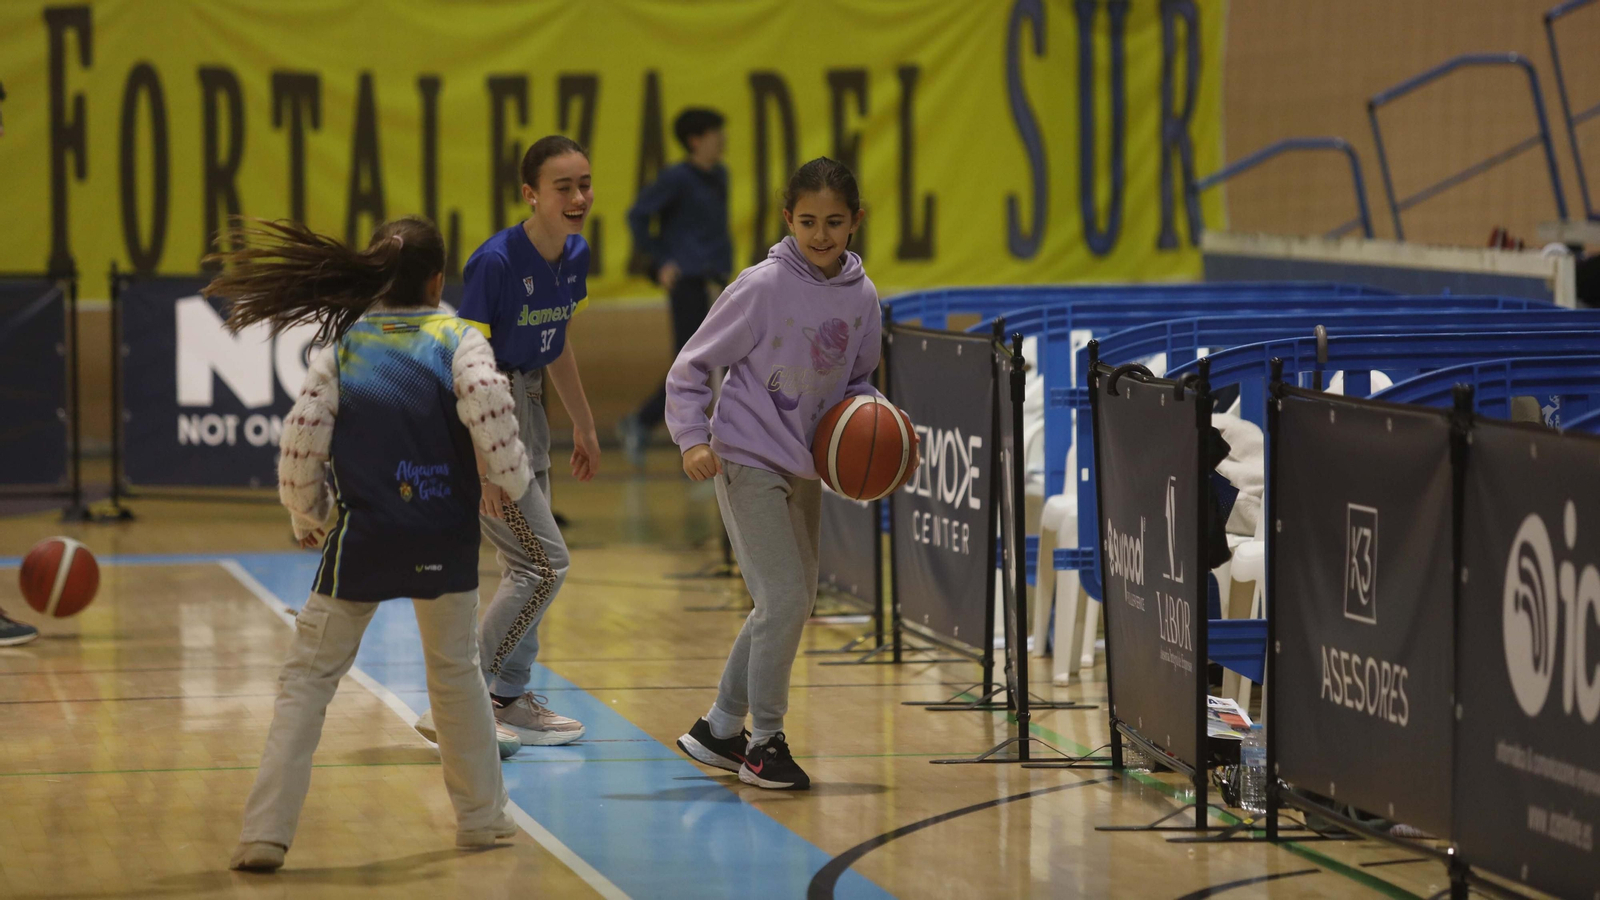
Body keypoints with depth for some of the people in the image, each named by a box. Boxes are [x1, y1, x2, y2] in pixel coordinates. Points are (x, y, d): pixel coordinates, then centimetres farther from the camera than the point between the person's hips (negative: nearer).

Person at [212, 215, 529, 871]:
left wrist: (307, 517, 14)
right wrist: (513, 484, 0)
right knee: (456, 670, 21)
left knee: (308, 679, 4)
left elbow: (303, 439, -3)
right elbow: (489, 413, -18)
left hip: (361, 537, -1)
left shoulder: (342, 344, 0)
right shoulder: (460, 342, -2)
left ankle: (266, 834, -4)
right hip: (445, 540, 1)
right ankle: (482, 816, 30)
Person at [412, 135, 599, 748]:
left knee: (528, 565, 17)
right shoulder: (496, 262, -24)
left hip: (526, 405, 8)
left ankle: (510, 698, 31)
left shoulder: (574, 256, 1)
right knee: (545, 563, -11)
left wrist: (584, 425, 23)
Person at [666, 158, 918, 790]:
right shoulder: (764, 287, -15)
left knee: (793, 603, 13)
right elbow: (690, 369, -8)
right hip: (747, 460, -7)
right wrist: (693, 439, -20)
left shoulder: (861, 296, 0)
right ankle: (765, 742, -3)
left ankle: (719, 729, 28)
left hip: (804, 468, 7)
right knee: (784, 599, -15)